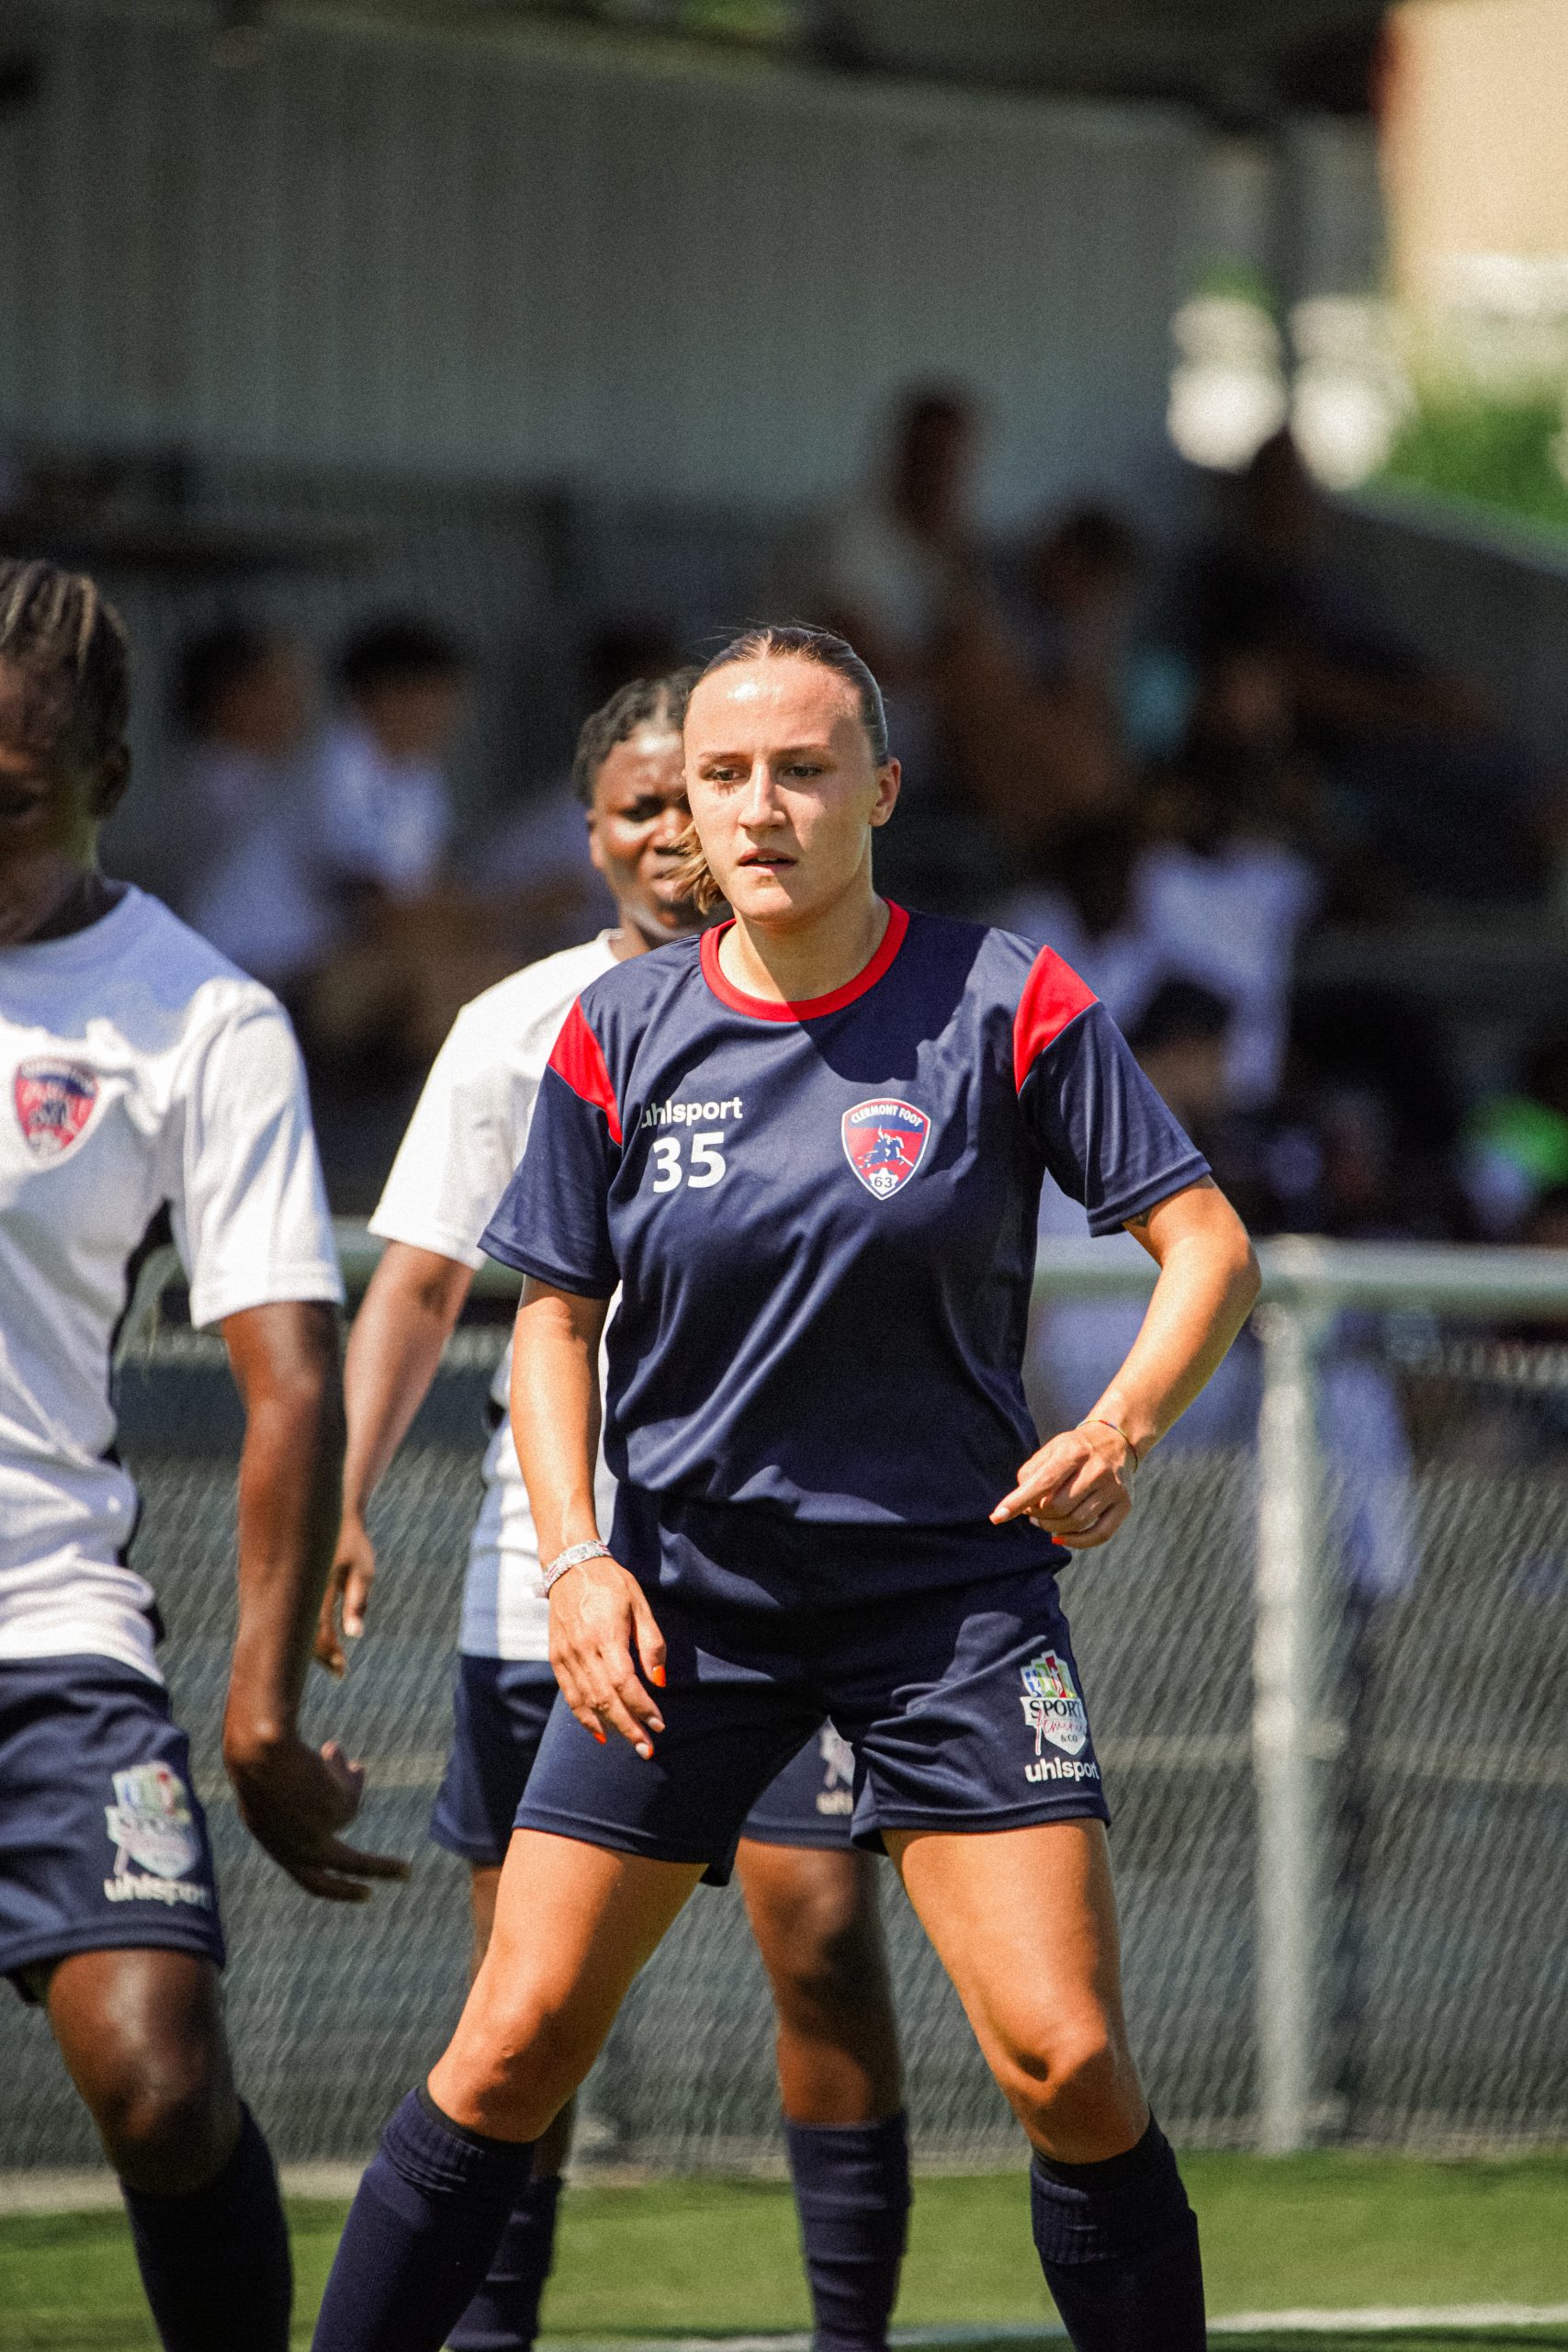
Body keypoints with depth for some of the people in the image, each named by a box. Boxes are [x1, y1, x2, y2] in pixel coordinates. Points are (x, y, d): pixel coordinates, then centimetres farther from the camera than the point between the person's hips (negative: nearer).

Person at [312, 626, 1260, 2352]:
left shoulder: (1010, 1004, -6)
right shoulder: (618, 1038, 0)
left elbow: (1208, 1242, -3)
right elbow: (553, 1317, 8)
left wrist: (1121, 1428, -21)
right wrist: (573, 1556, -7)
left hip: (954, 1582, -1)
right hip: (683, 1594, 2)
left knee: (1066, 2063, -12)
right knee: (510, 2054, -2)